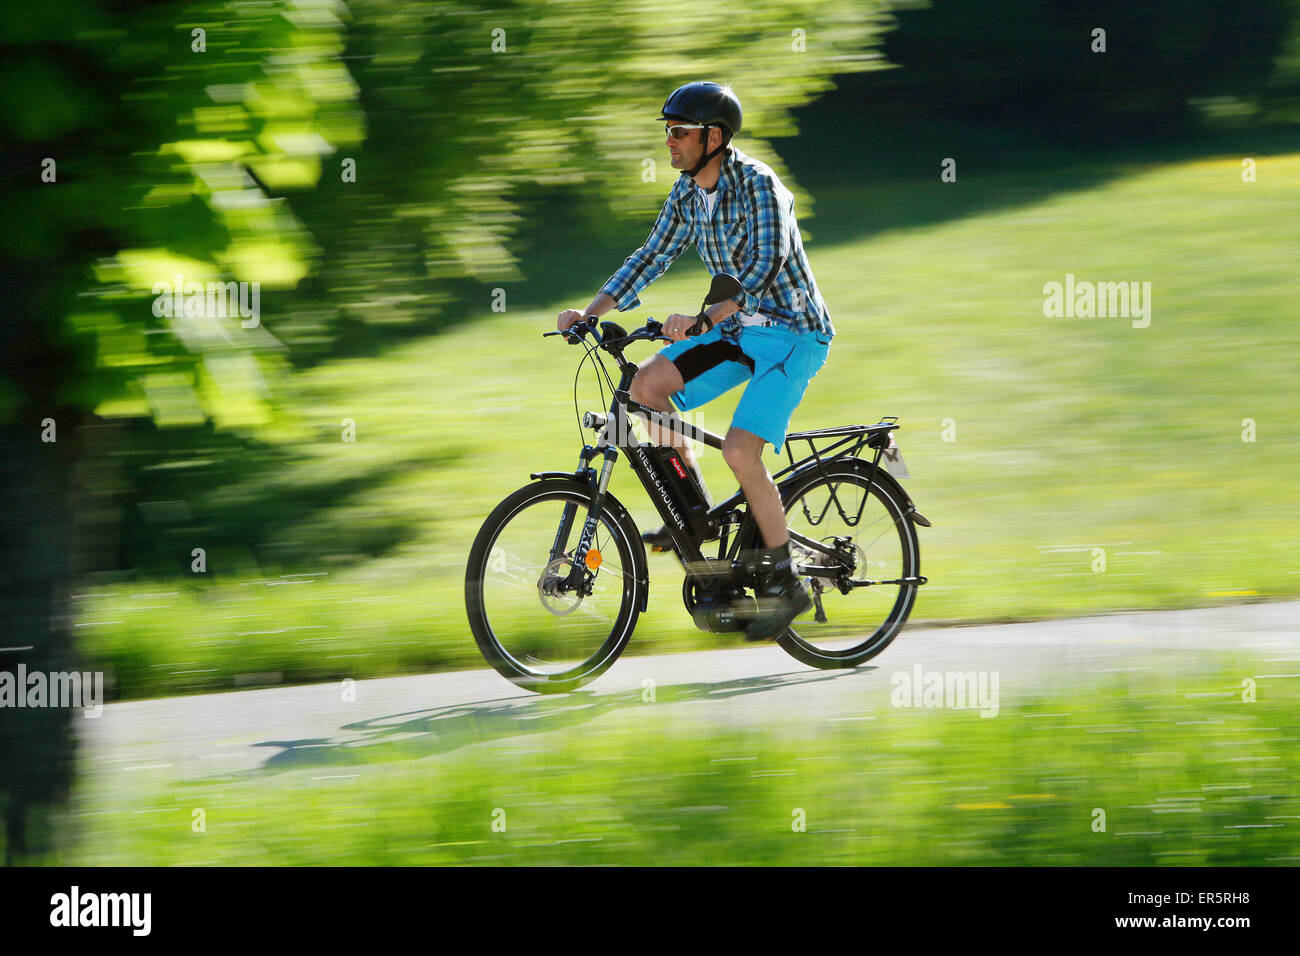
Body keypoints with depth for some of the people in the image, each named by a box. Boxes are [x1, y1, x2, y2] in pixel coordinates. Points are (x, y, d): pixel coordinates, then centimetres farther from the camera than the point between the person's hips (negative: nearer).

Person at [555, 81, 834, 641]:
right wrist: (591, 312, -2)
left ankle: (785, 583, -8)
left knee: (739, 449, -21)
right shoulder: (689, 191, 3)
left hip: (793, 332, -8)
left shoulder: (758, 186, -22)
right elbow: (653, 256, 9)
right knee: (646, 386, -10)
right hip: (740, 328, 8)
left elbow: (766, 265, -33)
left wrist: (703, 319, -44)